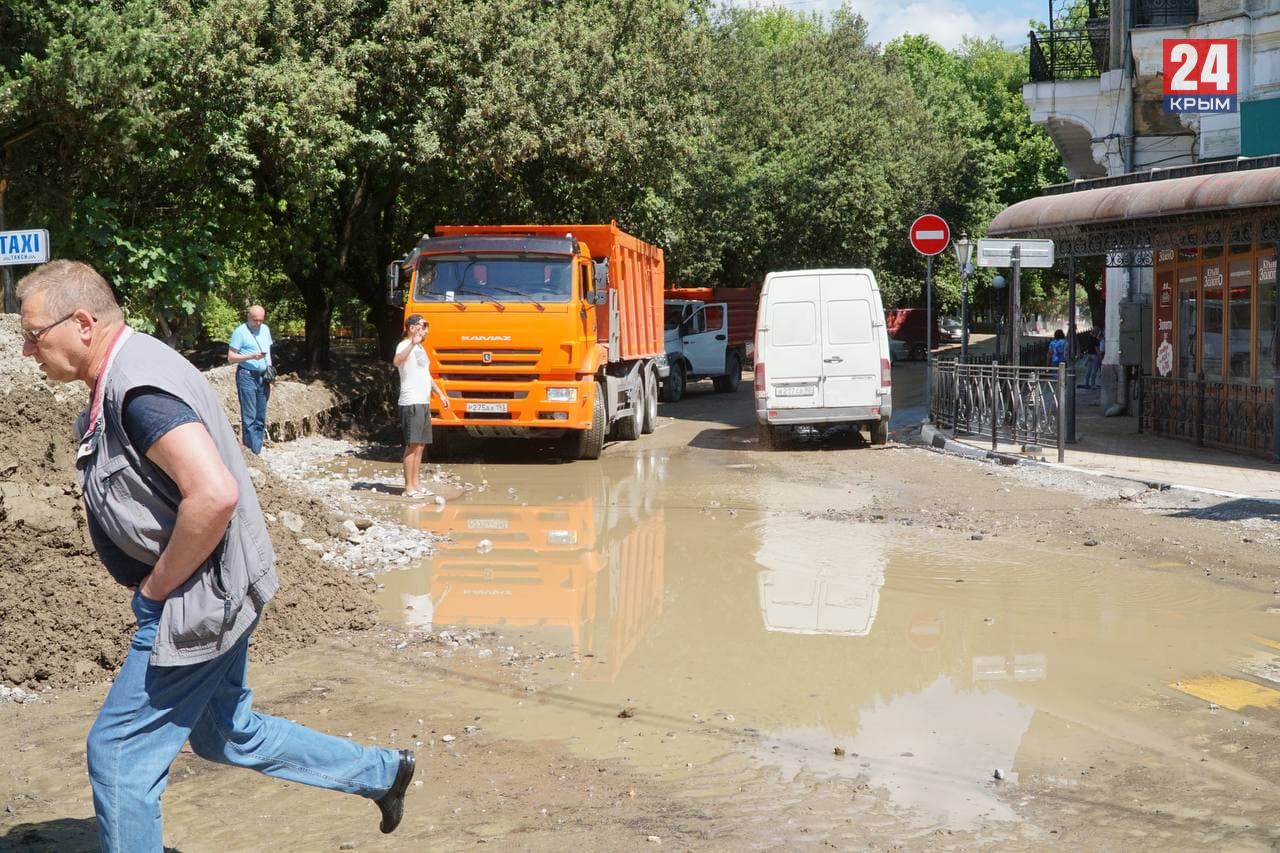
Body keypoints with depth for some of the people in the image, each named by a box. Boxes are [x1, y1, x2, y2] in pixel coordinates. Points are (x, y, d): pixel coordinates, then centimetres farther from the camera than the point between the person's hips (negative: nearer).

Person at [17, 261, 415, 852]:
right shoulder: (120, 378, 9)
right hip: (211, 598, 11)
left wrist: (157, 585, -22)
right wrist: (158, 583, 11)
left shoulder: (136, 386, -24)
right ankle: (382, 773, 34)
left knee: (118, 752, 0)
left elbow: (214, 494, -36)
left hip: (196, 601, -10)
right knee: (227, 735, 23)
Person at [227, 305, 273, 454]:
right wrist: (251, 356, -19)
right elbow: (231, 357, -7)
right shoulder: (240, 332, -5)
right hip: (247, 376, -6)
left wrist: (269, 375, 16)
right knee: (249, 416, -7)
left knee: (261, 416, 7)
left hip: (262, 377, 6)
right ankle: (253, 451, -7)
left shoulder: (266, 329, 14)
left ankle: (259, 448, 12)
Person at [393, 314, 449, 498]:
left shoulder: (420, 348, 20)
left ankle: (415, 484, 16)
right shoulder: (404, 346, -10)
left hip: (424, 403, 9)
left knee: (420, 445, 10)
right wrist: (412, 343, -44)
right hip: (411, 403, -9)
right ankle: (408, 488, -7)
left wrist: (441, 394, 30)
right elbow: (396, 361, -34)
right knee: (412, 445, -9)